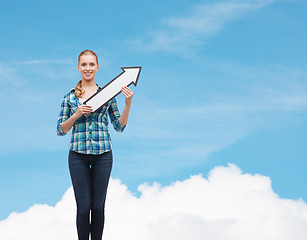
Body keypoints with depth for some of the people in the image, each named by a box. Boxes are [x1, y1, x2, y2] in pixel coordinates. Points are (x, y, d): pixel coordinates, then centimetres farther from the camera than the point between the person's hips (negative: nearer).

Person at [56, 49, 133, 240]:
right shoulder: (69, 97, 5)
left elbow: (120, 126, 7)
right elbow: (61, 130, 5)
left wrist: (128, 103, -7)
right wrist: (77, 114, -11)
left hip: (103, 155, 1)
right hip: (78, 155, 0)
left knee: (98, 206, 4)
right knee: (83, 207, -1)